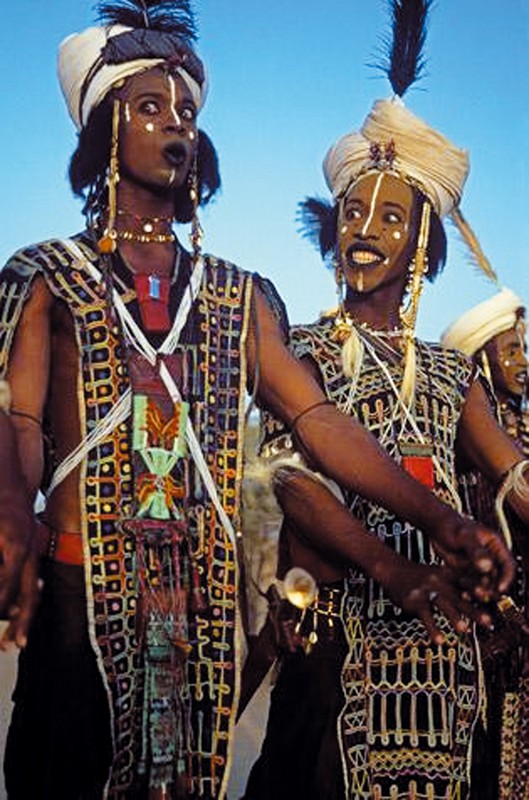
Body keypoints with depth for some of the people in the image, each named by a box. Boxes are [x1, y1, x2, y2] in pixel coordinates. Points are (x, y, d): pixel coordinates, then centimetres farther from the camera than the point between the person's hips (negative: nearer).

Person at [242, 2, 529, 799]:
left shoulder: (449, 369, 13)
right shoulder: (306, 348, 1)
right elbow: (292, 477, -12)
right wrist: (389, 569, -25)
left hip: (437, 632, 4)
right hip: (336, 619, -3)